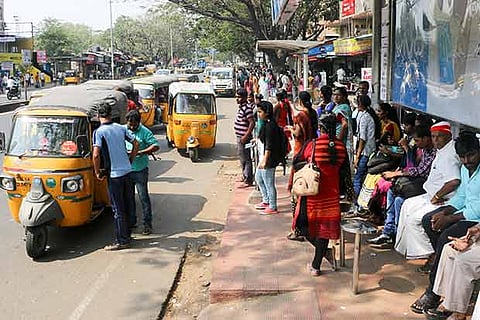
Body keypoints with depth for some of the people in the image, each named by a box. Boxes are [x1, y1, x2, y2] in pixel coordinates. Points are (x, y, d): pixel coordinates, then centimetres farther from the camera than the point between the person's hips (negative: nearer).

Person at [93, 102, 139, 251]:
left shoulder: (99, 132, -12)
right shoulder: (121, 128, 6)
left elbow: (96, 155, -20)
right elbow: (136, 144, 12)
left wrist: (97, 172, -7)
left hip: (114, 174, -6)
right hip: (127, 171, 6)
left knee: (118, 209, 0)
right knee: (127, 205, 16)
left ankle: (122, 241, 5)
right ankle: (126, 234, 27)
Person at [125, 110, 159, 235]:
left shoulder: (144, 132, -8)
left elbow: (156, 146, -14)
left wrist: (141, 152, -24)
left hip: (140, 170, -4)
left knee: (143, 197, 0)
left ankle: (147, 224, 7)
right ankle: (131, 221, 26)